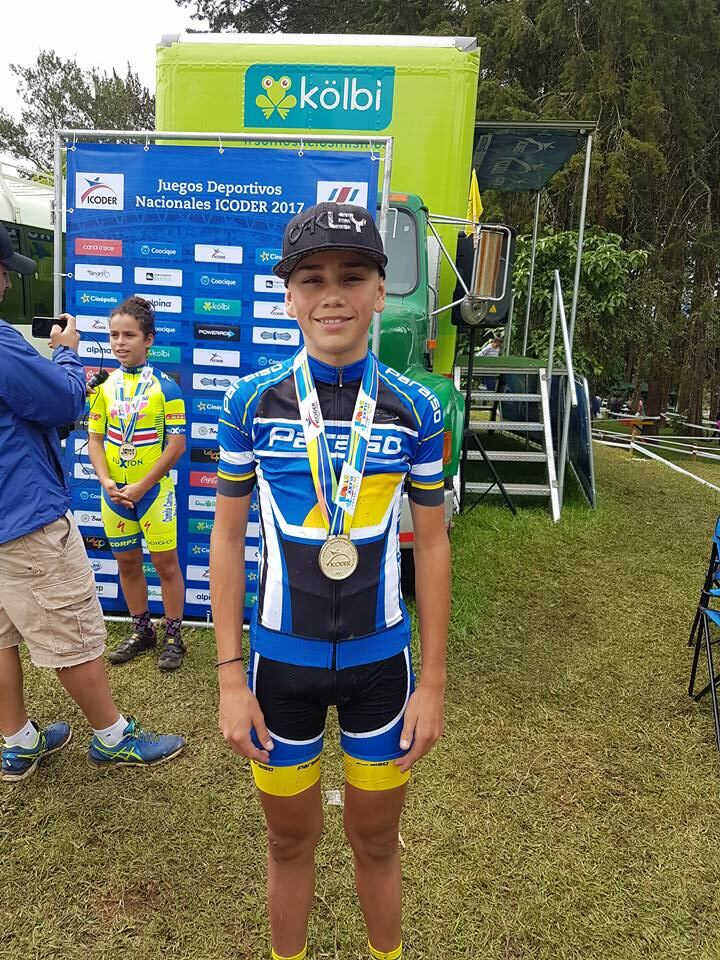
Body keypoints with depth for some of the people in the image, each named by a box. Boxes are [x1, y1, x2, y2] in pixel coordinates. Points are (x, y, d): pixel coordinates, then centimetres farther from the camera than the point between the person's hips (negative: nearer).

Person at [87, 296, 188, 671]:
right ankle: (142, 631, 31)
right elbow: (95, 439, 6)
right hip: (114, 492, 5)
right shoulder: (103, 385, 3)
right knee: (127, 563, 14)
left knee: (165, 563, 2)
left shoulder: (165, 386, -9)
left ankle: (173, 636, 18)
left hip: (154, 490, -4)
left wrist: (140, 487, -14)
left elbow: (176, 445, -12)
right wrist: (107, 482, -9)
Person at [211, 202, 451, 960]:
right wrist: (230, 676, -4)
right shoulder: (250, 401, -8)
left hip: (381, 660, 1)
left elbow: (431, 544, -1)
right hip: (281, 660, 0)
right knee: (290, 842, 20)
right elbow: (227, 537, -3)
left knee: (376, 842, 20)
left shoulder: (415, 409, -7)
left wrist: (433, 680, 0)